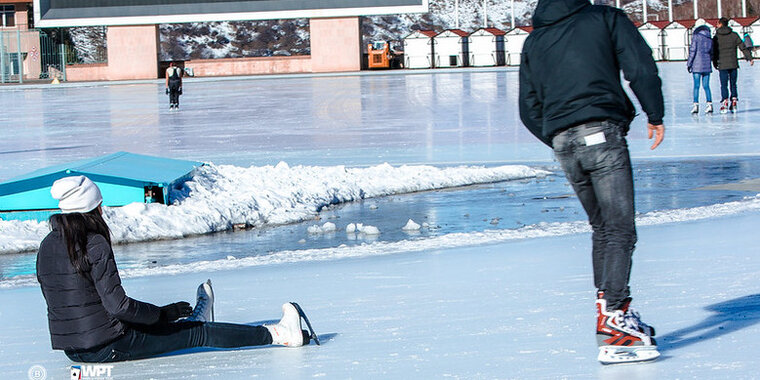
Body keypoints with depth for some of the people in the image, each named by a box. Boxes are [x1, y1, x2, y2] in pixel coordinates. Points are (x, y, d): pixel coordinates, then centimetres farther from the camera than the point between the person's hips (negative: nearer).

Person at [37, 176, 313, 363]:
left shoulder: (46, 247, 5)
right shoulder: (95, 244, -19)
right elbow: (117, 305, -23)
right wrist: (162, 313, -8)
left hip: (69, 347, 7)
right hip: (109, 347, -7)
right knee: (196, 333, 4)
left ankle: (195, 317, 64)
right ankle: (279, 335, 12)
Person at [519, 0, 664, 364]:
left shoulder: (533, 42, 21)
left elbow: (530, 111, 19)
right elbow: (640, 66, -1)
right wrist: (655, 115, 9)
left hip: (562, 142, 5)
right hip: (602, 132, -5)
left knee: (602, 227, 19)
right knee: (619, 229, -8)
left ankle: (609, 311, 17)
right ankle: (613, 323, -18)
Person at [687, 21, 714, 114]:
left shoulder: (696, 36, -7)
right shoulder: (709, 38, 7)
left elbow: (693, 50, -8)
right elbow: (712, 52, 13)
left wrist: (689, 63, -2)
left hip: (697, 64, -4)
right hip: (707, 65, 4)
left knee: (696, 86, -2)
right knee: (706, 86, 8)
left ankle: (696, 104, -6)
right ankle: (709, 104, 2)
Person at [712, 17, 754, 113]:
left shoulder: (716, 37, -2)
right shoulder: (734, 35, 3)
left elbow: (714, 52, 1)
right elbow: (743, 47, 2)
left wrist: (715, 63, 11)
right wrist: (749, 58, 7)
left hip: (722, 66, -2)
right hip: (733, 64, 2)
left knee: (724, 85, 1)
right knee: (733, 84, 13)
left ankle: (725, 102, -7)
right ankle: (734, 101, 11)